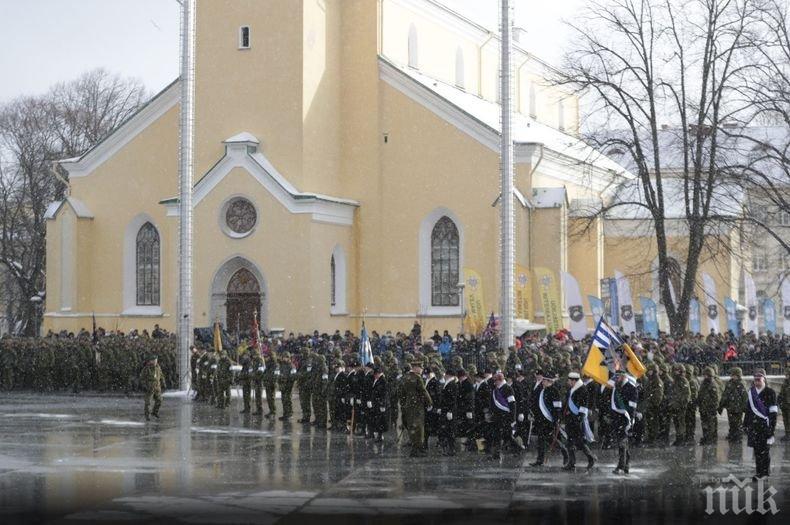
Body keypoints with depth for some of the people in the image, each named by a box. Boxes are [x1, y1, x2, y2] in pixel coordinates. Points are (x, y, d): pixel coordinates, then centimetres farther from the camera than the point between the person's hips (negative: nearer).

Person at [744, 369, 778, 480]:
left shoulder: (770, 392, -6)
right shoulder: (751, 392, 11)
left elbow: (773, 411, -7)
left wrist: (772, 426, -13)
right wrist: (745, 424, 18)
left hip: (765, 425, -5)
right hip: (753, 426, 5)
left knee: (764, 449, -1)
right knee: (757, 450, 6)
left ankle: (765, 471, 7)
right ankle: (760, 471, 13)